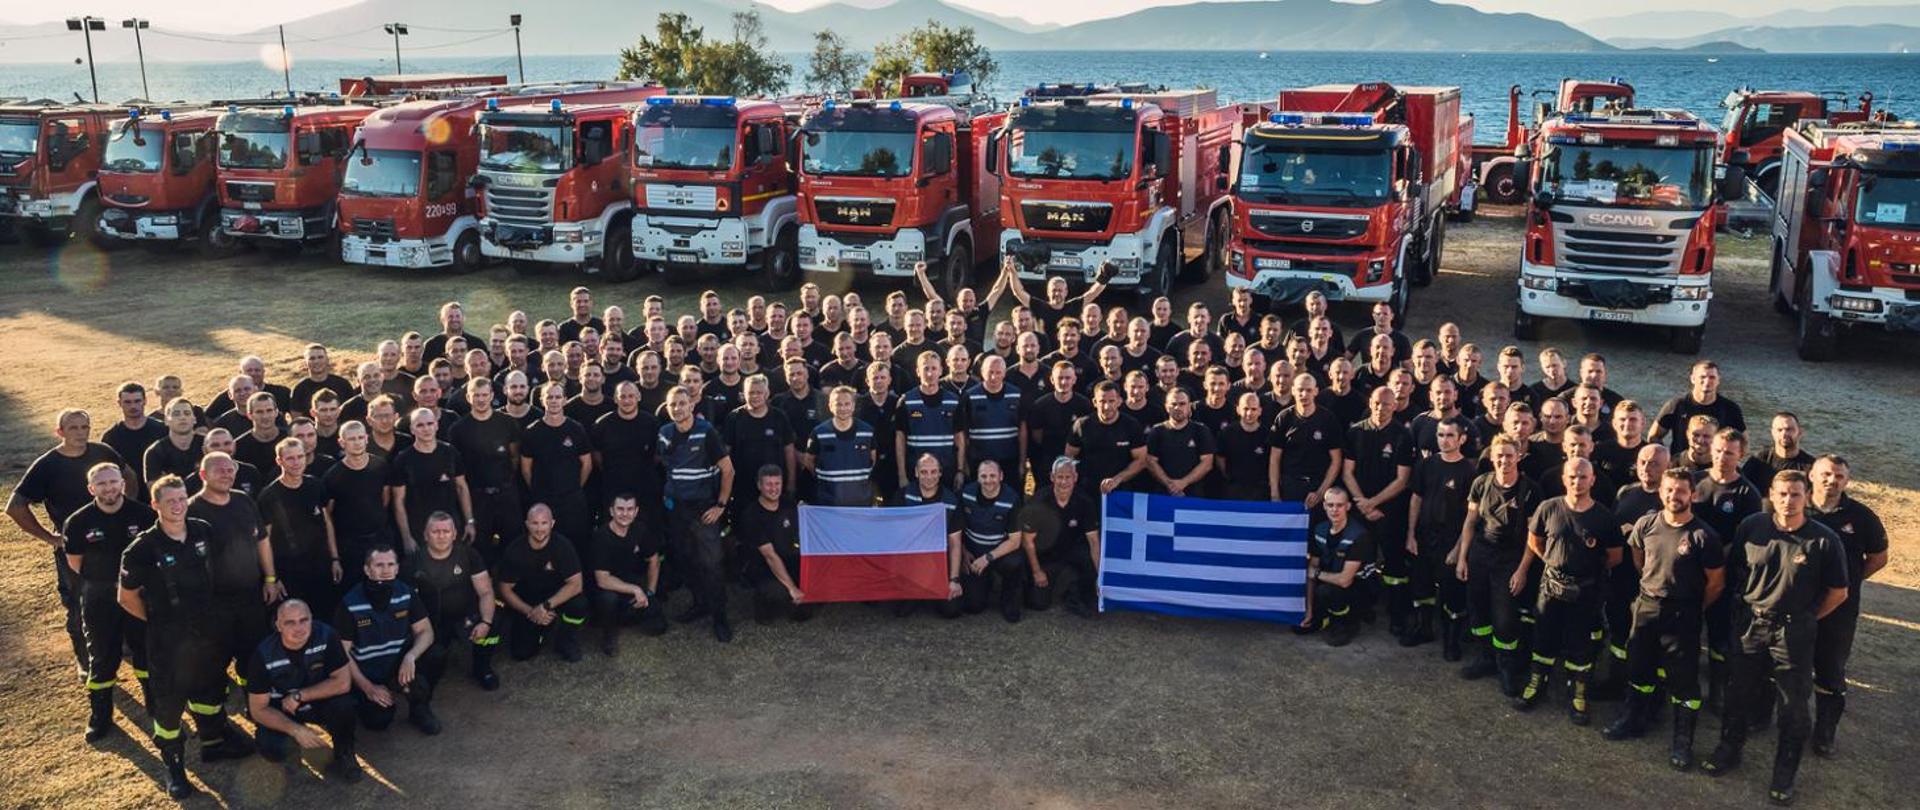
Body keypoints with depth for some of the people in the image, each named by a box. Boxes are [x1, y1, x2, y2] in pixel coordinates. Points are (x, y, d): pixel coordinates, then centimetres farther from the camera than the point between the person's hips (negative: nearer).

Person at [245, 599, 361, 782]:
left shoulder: (326, 636, -23)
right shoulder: (264, 655, -22)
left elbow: (343, 683, -21)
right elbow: (258, 709, -15)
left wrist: (299, 696, -25)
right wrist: (296, 730, -26)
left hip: (318, 701, 0)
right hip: (280, 711, 0)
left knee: (343, 702, -30)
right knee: (273, 750, -26)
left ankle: (344, 756, -4)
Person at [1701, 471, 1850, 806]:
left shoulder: (1824, 540, -14)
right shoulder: (1751, 527, -7)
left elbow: (1838, 592, -3)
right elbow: (1733, 570, 7)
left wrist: (1805, 618, 0)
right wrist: (1745, 606, 7)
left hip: (1794, 631, -2)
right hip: (1750, 625, 2)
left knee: (1794, 705, 7)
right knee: (1739, 693, 16)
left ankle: (1784, 775, 22)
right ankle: (1729, 750, 36)